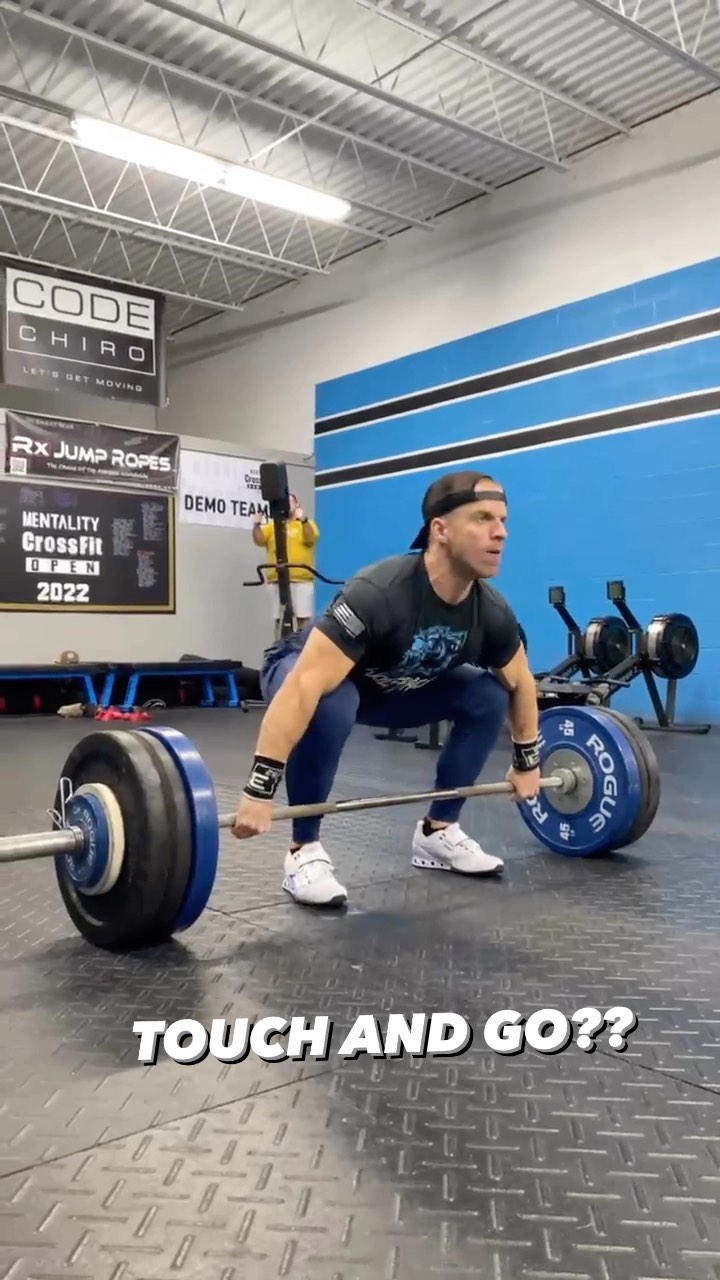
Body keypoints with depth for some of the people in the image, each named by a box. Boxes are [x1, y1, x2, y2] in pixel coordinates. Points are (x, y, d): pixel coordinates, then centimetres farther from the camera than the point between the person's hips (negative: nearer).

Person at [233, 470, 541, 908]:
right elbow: (304, 687, -46)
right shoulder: (380, 593, -40)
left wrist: (527, 762, 7)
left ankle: (437, 833, 5)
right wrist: (259, 791, -48)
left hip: (391, 683, 6)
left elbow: (521, 684, 2)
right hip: (306, 670, -6)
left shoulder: (491, 612, -19)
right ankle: (305, 852, -18)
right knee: (328, 707, -40)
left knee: (489, 697, -9)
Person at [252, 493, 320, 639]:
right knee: (279, 619, 4)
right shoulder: (272, 526, 17)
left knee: (303, 618, -5)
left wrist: (303, 520, -28)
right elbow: (259, 540, 3)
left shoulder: (306, 524, 10)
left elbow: (312, 538, -11)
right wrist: (257, 525, -15)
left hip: (301, 579, -2)